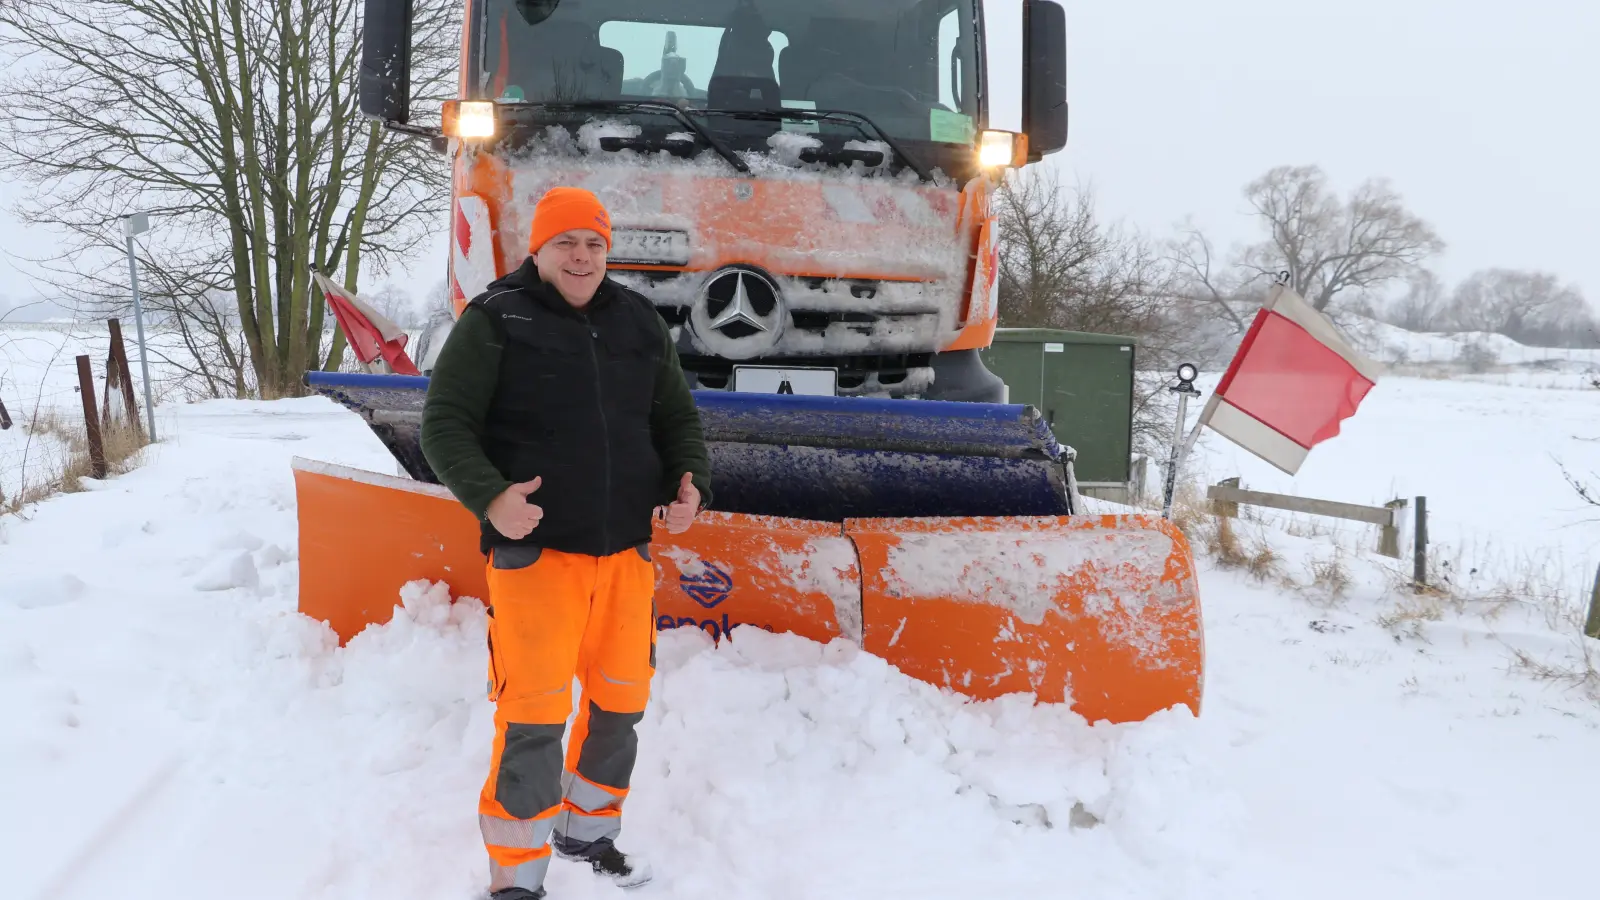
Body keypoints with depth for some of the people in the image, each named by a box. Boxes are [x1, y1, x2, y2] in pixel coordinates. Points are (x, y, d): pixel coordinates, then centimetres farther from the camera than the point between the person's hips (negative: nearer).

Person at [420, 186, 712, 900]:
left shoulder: (640, 324, 10)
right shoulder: (495, 321, -4)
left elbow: (678, 418, 17)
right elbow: (445, 423, -6)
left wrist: (691, 484, -1)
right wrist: (489, 497, -21)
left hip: (627, 552, 6)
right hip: (534, 551, -5)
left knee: (620, 703, 16)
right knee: (534, 716, -7)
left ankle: (588, 830, 38)